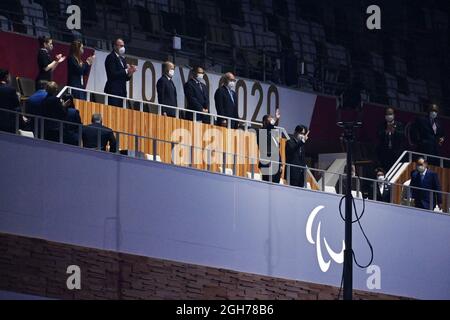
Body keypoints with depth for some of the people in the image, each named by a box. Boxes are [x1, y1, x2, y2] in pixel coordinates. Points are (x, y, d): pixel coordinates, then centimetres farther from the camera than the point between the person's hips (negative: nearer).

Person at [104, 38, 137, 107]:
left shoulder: (122, 59, 21)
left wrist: (130, 72, 0)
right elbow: (112, 74, -15)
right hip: (113, 91, -8)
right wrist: (126, 71, -15)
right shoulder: (111, 57, -3)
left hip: (122, 91, 8)